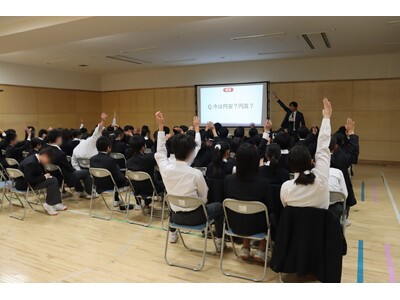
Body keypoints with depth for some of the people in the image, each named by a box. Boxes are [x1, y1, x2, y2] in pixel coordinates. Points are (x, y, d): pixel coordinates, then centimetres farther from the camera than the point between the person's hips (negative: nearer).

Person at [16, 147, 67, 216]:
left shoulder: (37, 159, 4)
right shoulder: (30, 163, -26)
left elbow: (39, 174, 16)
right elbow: (29, 180, -32)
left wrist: (46, 176, -5)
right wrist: (44, 177, -22)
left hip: (31, 181, 10)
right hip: (25, 184, -10)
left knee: (53, 179, 3)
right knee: (51, 181, -21)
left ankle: (56, 203, 1)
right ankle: (49, 205, -10)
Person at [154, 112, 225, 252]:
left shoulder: (166, 168, -16)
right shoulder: (196, 173, -26)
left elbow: (160, 152, 4)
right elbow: (203, 198, -10)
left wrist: (160, 125, 3)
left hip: (176, 216, 4)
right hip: (194, 216, -4)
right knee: (219, 206, 23)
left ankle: (173, 234, 51)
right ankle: (220, 242, 25)